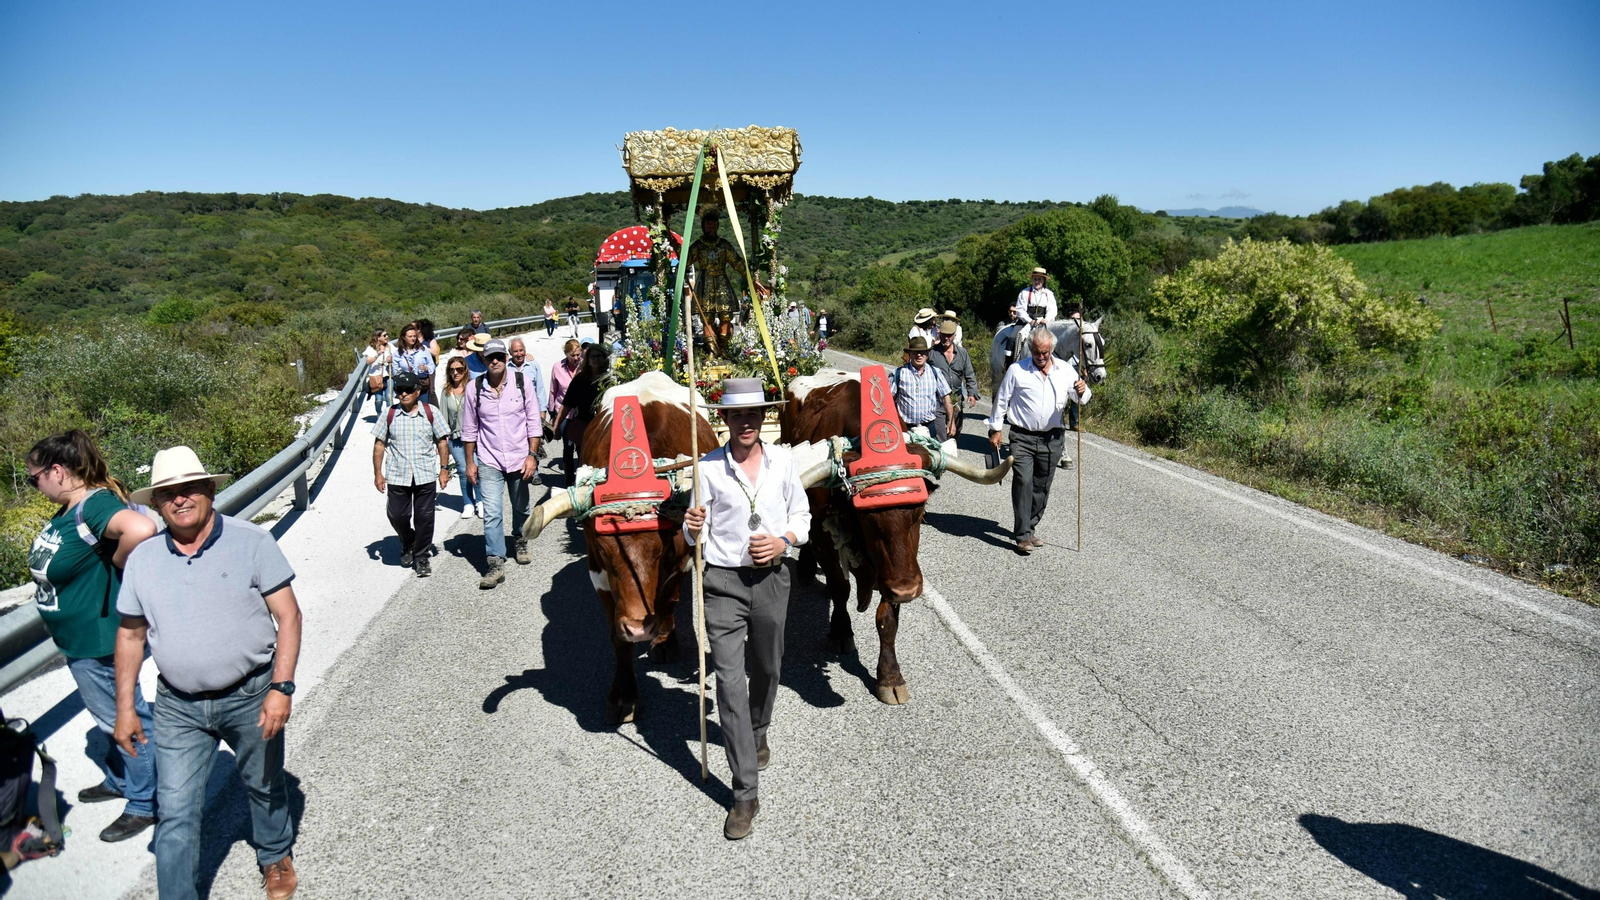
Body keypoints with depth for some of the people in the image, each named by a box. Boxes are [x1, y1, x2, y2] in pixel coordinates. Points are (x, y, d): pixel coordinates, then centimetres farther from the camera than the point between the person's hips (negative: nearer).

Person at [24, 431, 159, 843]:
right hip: (79, 638, 10)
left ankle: (145, 804, 20)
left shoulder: (94, 506, -26)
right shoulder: (68, 509, 4)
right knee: (109, 715, 26)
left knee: (123, 718, 4)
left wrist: (120, 563, -29)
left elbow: (141, 529, -48)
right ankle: (119, 781, 46)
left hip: (100, 640, -10)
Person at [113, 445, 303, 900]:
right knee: (176, 814, 2)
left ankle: (276, 856, 44)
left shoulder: (251, 541, -10)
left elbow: (288, 615, -11)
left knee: (264, 787, 18)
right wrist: (125, 707, 9)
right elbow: (131, 634, 11)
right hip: (178, 708, 2)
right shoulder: (143, 559, 1)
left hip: (250, 696, -2)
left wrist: (281, 687, -19)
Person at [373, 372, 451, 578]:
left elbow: (442, 441, 6)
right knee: (397, 516, 3)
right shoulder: (389, 415, 3)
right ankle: (408, 543, 34)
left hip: (426, 476, -1)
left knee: (424, 518, 2)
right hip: (397, 476, 1)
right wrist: (378, 473, 3)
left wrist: (443, 469, 1)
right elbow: (379, 444, 8)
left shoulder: (431, 413, 1)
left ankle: (422, 557, 17)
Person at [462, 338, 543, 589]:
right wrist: (470, 462, 4)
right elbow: (469, 429, 5)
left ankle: (520, 542, 43)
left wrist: (532, 455, -7)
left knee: (521, 508, 17)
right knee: (492, 514, -8)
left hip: (519, 458, 1)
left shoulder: (522, 383, -4)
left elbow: (533, 423, -1)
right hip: (489, 461, -1)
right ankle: (496, 563, -4)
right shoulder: (475, 388, -2)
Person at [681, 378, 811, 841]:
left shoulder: (782, 460, 1)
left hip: (771, 577, 2)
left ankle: (758, 733, 51)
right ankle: (746, 793, 0)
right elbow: (697, 532, 1)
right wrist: (693, 530, -22)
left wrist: (783, 541, -8)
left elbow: (801, 513, 10)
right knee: (729, 681, -7)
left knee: (766, 668, 19)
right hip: (723, 581, -2)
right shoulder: (709, 467, -4)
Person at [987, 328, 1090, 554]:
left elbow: (1080, 399, 5)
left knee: (1042, 487, 9)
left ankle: (1029, 529, 24)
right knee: (1023, 482, -14)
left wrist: (1082, 392, -19)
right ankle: (1023, 536, -12)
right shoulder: (1016, 370, 0)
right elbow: (1002, 400, 7)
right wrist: (995, 429, 5)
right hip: (1022, 437, -3)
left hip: (1051, 438, 3)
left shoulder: (1066, 370, 6)